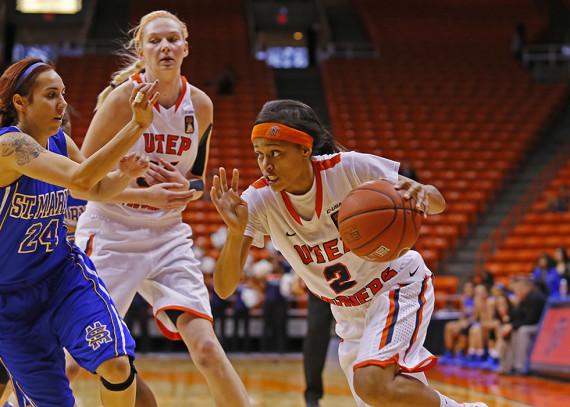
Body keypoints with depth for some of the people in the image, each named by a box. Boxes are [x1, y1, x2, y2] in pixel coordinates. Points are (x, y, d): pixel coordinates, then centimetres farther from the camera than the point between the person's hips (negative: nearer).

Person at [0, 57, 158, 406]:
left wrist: (126, 174, -6)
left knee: (117, 365, -20)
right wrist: (138, 125, -42)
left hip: (64, 274, 5)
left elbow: (99, 188, 17)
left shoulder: (60, 142, -1)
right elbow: (80, 180, -39)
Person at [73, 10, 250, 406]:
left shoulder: (200, 105, 0)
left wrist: (183, 186, -10)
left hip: (168, 236, 3)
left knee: (204, 344, -11)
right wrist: (137, 178, -22)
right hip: (110, 235, -3)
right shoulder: (123, 97, -13)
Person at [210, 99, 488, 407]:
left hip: (397, 285, -5)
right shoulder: (259, 200, -17)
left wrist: (422, 195, -39)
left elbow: (437, 203, -15)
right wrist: (235, 233, -40)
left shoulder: (349, 168, -24)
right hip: (349, 313, 5)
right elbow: (224, 288, -21)